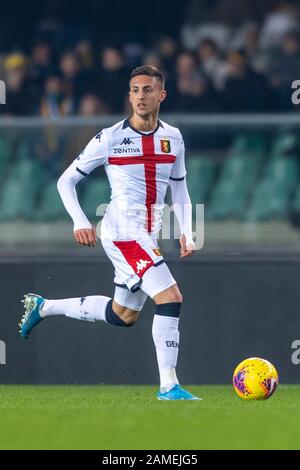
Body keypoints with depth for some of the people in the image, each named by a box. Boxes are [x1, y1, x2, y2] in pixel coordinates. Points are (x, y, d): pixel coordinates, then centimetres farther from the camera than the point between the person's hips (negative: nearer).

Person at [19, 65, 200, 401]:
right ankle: (168, 386, -17)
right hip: (122, 232, -7)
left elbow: (179, 191, 19)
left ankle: (43, 307, 35)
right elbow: (66, 180, 2)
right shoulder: (110, 139, -6)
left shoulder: (173, 138, 8)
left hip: (147, 238, 7)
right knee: (170, 298, -21)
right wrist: (80, 222, -10)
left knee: (123, 316, 18)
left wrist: (186, 233, 5)